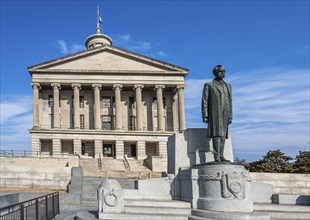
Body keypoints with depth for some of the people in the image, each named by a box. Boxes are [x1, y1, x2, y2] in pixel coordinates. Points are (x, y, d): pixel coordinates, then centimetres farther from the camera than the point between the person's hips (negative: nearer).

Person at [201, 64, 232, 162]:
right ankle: (217, 156, -15)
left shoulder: (228, 86, 17)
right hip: (214, 113, -5)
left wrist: (230, 116, 8)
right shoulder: (208, 85, 3)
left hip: (224, 114, 5)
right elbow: (204, 101, -2)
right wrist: (205, 116, -10)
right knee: (216, 134, -13)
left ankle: (221, 156, 5)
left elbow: (229, 102, 15)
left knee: (223, 135, 3)